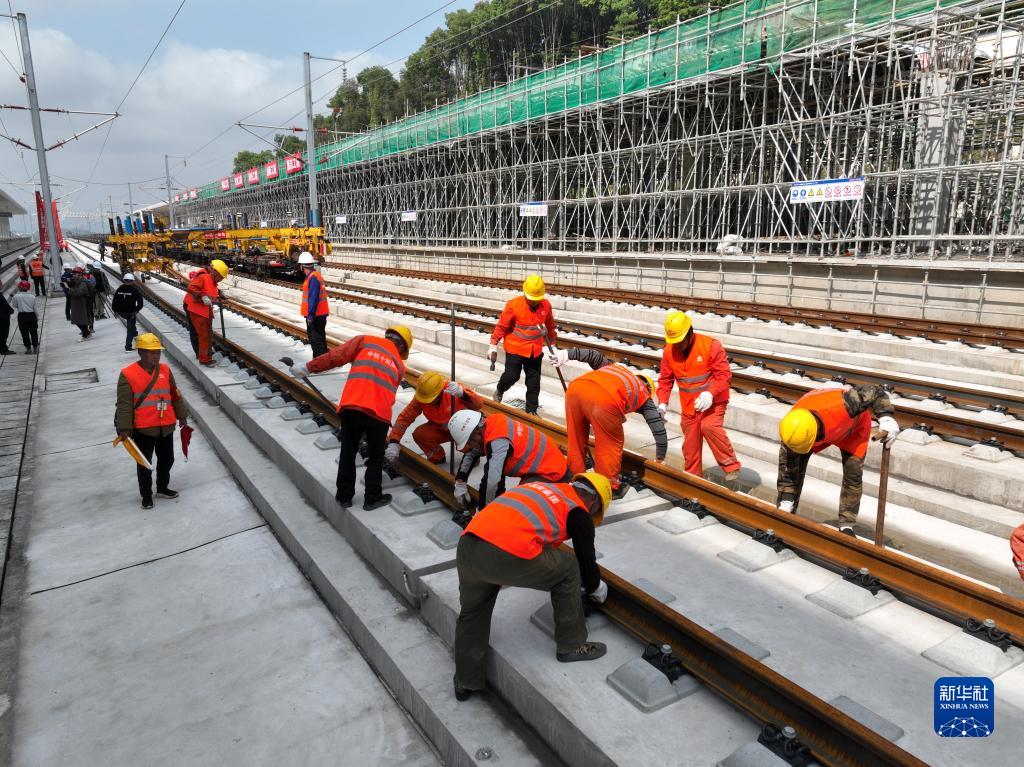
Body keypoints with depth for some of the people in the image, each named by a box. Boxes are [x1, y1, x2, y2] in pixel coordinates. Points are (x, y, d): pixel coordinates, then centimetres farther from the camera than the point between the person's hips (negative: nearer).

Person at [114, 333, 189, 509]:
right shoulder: (128, 374, -12)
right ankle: (146, 495, 26)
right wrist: (124, 428, -14)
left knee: (167, 459, 18)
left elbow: (175, 395, 11)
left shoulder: (165, 370, 2)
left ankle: (163, 488, 39)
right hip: (143, 429, -4)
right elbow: (124, 404, -12)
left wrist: (182, 416, 15)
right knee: (144, 464, 9)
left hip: (166, 427, 5)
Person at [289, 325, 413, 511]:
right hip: (380, 412, 1)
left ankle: (344, 496, 30)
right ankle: (372, 498, 28)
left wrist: (308, 367, 11)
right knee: (376, 457, 21)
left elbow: (336, 356, 4)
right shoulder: (400, 365, 24)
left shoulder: (366, 341, 17)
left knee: (348, 452, 19)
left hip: (351, 406, 0)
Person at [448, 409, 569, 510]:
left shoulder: (498, 441, -29)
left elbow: (491, 481, -32)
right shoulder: (491, 422, -1)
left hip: (551, 476, -10)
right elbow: (471, 454, 15)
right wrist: (460, 483, 11)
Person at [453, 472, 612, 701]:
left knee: (472, 613, 29)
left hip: (467, 546, 7)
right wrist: (597, 588, 43)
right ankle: (571, 645, 29)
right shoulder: (578, 511, 13)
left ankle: (466, 682, 40)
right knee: (568, 568, 18)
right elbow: (586, 559, 22)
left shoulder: (541, 487, 32)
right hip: (508, 556, -7)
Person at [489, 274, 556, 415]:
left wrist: (552, 340, 22)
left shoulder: (546, 305, -4)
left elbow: (550, 325, 12)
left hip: (536, 350, 4)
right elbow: (502, 326, -10)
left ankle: (532, 410, 22)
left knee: (534, 382, 8)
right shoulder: (514, 305, -16)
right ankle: (499, 391, 33)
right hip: (515, 348, -4)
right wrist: (493, 345, -7)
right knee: (512, 376, 0)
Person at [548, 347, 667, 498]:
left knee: (575, 438, 23)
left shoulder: (615, 367, 41)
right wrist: (660, 459, 42)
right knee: (610, 444, 19)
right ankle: (609, 488, 29)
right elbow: (659, 429, 30)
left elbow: (595, 355, 24)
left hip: (576, 387, 4)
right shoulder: (645, 397, 32)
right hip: (605, 398, -4)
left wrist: (567, 354, 18)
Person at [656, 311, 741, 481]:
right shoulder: (669, 351, -5)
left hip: (713, 401, -4)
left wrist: (710, 393, -32)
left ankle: (730, 465, -12)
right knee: (690, 443, 9)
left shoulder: (710, 345, -18)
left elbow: (724, 374, -18)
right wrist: (662, 403, -11)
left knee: (709, 426, -29)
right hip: (689, 405, 4)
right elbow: (665, 380, 2)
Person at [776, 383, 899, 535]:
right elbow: (788, 467, -24)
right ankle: (785, 513, 4)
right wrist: (786, 501, -22)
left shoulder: (843, 405, -49)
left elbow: (874, 391, -31)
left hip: (854, 425, -1)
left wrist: (886, 417, -41)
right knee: (792, 460, -10)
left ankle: (846, 524, 6)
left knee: (853, 473, -10)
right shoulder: (793, 428, -36)